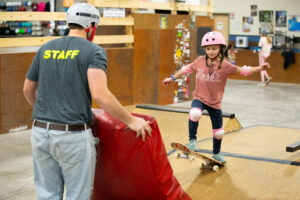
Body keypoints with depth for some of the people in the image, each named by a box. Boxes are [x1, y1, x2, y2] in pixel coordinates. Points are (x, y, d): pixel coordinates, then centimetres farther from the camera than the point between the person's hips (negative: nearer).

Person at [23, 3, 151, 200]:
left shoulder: (45, 49, 10)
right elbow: (100, 94, -20)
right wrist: (131, 121, -11)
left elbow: (28, 90, 19)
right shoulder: (93, 51, -6)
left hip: (40, 132, 5)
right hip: (73, 136, -5)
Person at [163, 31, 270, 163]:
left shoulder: (225, 65, -8)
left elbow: (243, 70, -11)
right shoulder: (200, 61, -2)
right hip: (199, 98, -1)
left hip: (215, 102, 1)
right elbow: (187, 69, 12)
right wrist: (172, 78, 19)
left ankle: (216, 154, 37)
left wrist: (260, 68, -23)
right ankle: (192, 140, -15)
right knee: (195, 113, -36)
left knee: (219, 132, 11)